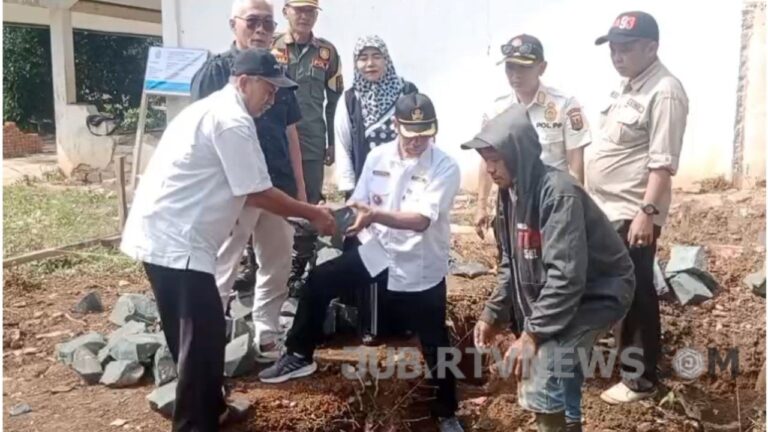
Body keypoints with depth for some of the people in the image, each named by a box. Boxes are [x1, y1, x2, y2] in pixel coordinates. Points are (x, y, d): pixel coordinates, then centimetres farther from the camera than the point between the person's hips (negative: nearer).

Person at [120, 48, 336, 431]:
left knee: (193, 333, 20)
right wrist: (312, 214, -1)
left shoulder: (214, 110, 19)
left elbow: (239, 190, 20)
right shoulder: (233, 121, -14)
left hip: (163, 235, 11)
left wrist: (300, 211, 17)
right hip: (175, 241, -11)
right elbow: (258, 193, -14)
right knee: (203, 336, -4)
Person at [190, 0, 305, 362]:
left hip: (278, 187, 6)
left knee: (277, 268, 13)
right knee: (221, 272, 1)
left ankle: (266, 340, 26)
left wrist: (299, 188, 12)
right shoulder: (215, 71, -5)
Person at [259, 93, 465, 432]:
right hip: (378, 252, 4)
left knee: (435, 345, 6)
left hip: (422, 268, -4)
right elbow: (359, 204, 1)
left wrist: (375, 216, -44)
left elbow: (421, 220, -30)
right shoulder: (377, 156, -5)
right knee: (319, 280, -1)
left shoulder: (445, 168, -19)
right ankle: (299, 356, 19)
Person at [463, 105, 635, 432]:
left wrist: (533, 332, -28)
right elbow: (512, 264, 8)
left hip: (597, 291, -9)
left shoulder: (558, 193, -27)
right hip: (550, 295, 9)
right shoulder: (510, 192, 0)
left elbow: (566, 275, -31)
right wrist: (493, 314, 2)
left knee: (544, 380, -21)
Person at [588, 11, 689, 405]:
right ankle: (624, 360, 35)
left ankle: (641, 379, 17)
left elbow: (663, 163, -22)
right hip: (607, 211, 9)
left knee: (635, 297, 3)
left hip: (633, 216, -9)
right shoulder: (626, 85, 12)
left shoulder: (664, 93, -17)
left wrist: (647, 212, -25)